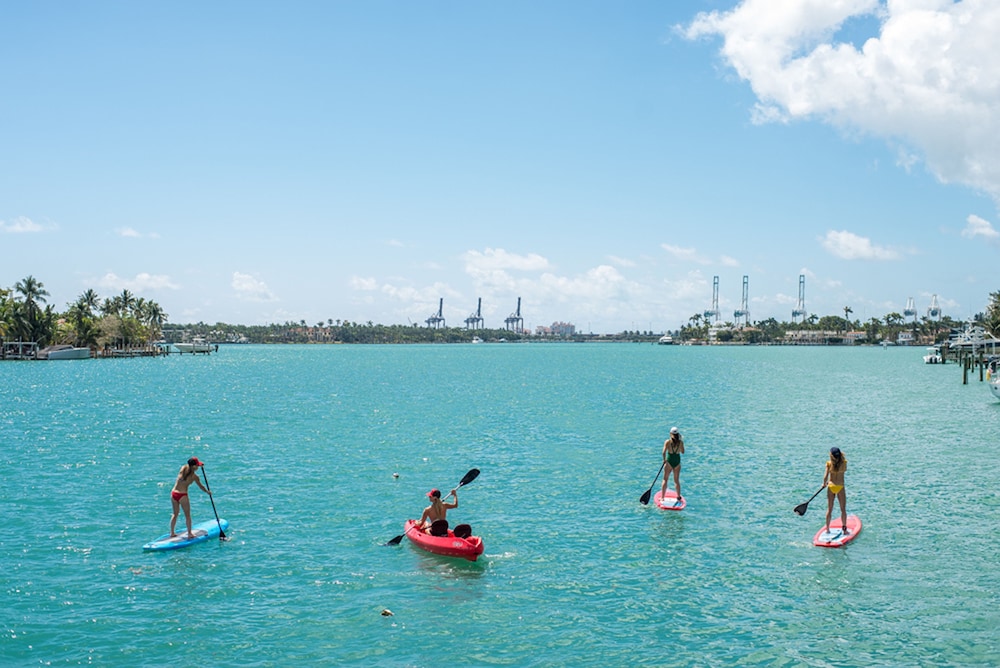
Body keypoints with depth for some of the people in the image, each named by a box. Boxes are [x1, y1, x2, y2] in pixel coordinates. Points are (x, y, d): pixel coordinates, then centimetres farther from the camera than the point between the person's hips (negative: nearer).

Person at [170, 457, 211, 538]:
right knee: (187, 515, 10)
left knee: (175, 514, 20)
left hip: (173, 493, 5)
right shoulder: (194, 476, -9)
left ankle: (172, 533, 26)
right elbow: (201, 487, 5)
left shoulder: (183, 468, 1)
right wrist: (208, 492, 19)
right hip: (182, 495, -5)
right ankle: (189, 534, 17)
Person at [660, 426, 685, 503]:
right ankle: (678, 497, 17)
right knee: (677, 481, 13)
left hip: (669, 461, -2)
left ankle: (662, 497, 9)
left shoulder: (667, 442, -11)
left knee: (665, 479, 9)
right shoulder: (680, 442, -5)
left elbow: (664, 452, -17)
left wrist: (664, 460, -1)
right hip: (677, 462, 2)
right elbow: (682, 452, 8)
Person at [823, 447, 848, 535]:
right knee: (843, 509, 9)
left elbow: (825, 476, -9)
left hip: (831, 487, 1)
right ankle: (844, 529, 9)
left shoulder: (829, 463, -8)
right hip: (840, 487, -1)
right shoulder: (844, 463, -8)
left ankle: (827, 529, 15)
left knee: (829, 509, 11)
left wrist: (824, 483, 8)